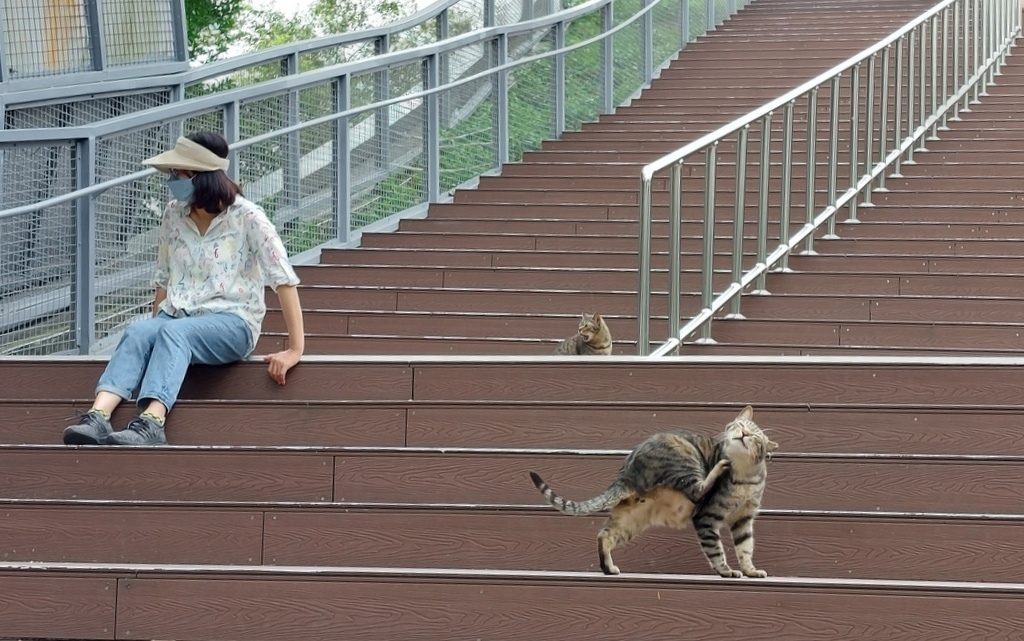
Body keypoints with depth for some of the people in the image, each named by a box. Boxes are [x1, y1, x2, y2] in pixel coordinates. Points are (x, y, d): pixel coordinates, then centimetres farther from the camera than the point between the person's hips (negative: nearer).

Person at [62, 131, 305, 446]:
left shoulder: (246, 217, -6)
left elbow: (284, 279, -10)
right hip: (176, 316, 5)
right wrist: (153, 329, 9)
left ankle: (150, 423, -58)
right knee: (136, 332, -30)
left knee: (174, 332, -37)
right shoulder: (173, 214, 10)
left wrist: (295, 350, -14)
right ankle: (98, 417, -52)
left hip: (231, 322, -4)